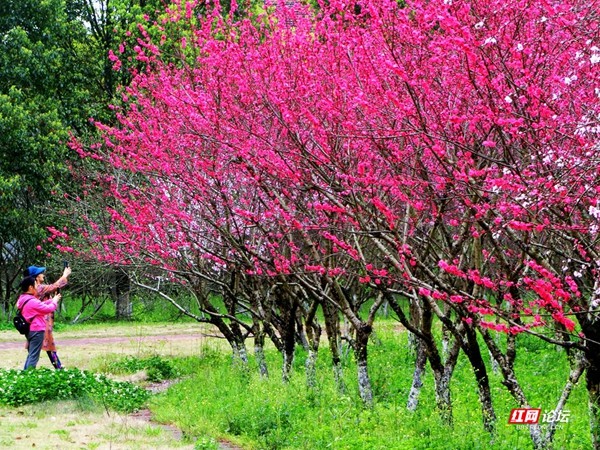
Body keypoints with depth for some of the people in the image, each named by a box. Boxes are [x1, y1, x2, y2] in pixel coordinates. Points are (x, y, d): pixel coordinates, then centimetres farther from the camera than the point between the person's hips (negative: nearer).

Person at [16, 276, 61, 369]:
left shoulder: (23, 300, 12)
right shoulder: (32, 301, -20)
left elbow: (41, 305, 20)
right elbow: (48, 309, -15)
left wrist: (52, 300, 16)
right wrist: (55, 301, 3)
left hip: (30, 330, 10)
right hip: (36, 331, -10)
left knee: (31, 355, 18)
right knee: (34, 356, -7)